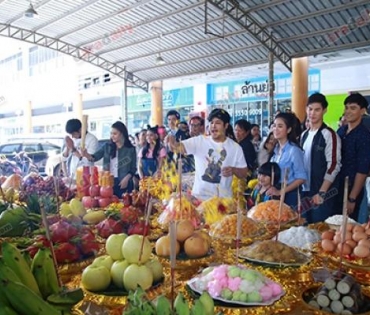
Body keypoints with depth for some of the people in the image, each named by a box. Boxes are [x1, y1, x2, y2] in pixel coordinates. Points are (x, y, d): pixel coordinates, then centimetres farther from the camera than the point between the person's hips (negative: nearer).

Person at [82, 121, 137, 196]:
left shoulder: (131, 149, -1)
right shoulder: (107, 147, 7)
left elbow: (133, 168, 1)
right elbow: (94, 157, -2)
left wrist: (126, 179, -13)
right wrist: (86, 154, -22)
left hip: (123, 183, -2)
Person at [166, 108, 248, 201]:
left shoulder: (235, 147, 0)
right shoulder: (199, 141, -4)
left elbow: (244, 173, 6)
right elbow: (179, 147, -17)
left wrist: (233, 170, -15)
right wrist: (173, 144, -39)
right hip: (199, 197, -1)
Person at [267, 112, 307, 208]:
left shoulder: (294, 150, -12)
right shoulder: (276, 149, 9)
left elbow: (301, 178, -15)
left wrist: (281, 192, -19)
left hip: (289, 195, -6)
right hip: (275, 195, 6)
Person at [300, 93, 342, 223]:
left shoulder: (329, 135, -10)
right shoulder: (304, 134, 11)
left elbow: (334, 166, -15)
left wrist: (321, 193, -18)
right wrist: (300, 188, 10)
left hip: (322, 194, -6)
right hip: (305, 191, 7)